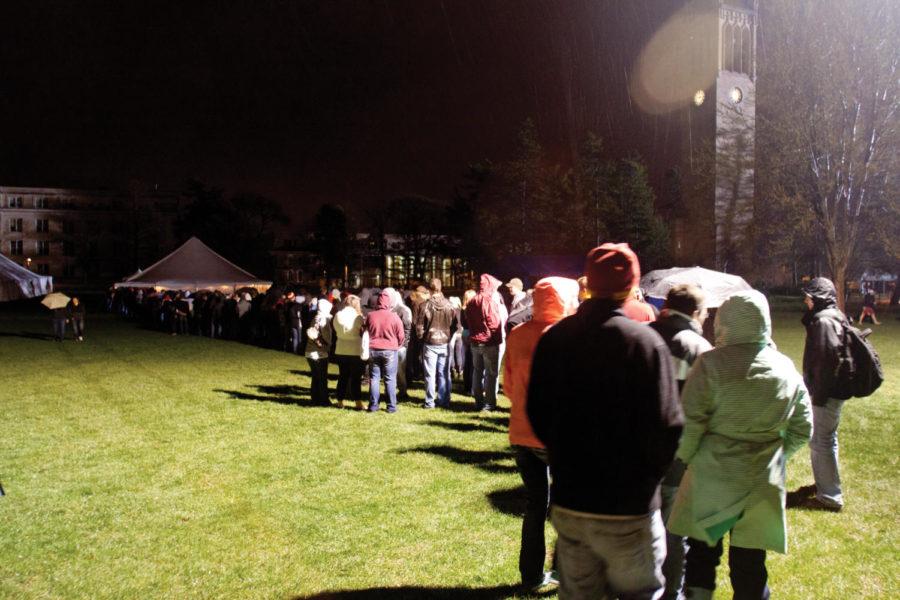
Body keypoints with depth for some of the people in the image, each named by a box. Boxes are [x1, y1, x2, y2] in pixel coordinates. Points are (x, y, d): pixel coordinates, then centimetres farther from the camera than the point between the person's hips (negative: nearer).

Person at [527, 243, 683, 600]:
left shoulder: (553, 338, -1)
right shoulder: (644, 341, -16)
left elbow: (536, 413, 6)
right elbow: (666, 427, -17)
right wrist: (648, 476, 1)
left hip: (567, 503, 5)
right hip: (627, 508, -4)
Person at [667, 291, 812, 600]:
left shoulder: (711, 363, -14)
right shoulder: (787, 369, 1)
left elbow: (689, 423, -15)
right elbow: (802, 429, 8)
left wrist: (686, 456, 2)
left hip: (712, 476, -3)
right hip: (764, 481, 3)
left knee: (702, 550, 13)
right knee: (749, 561, 13)